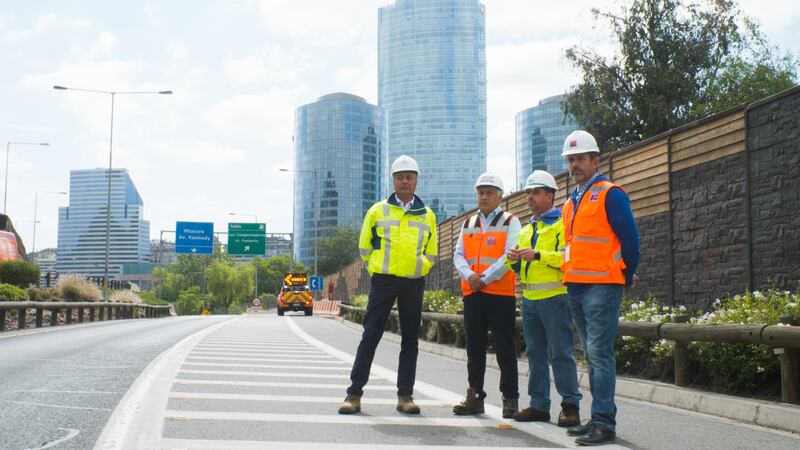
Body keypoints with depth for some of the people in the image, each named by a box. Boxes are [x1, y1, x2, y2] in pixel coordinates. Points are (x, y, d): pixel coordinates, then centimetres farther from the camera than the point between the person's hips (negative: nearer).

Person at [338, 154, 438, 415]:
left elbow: (431, 253, 19)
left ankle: (405, 395, 13)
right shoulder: (378, 211, 5)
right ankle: (354, 393, 1)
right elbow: (365, 247, 11)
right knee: (370, 336, -4)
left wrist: (416, 269, 10)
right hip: (383, 281, -2)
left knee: (410, 340, 5)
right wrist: (377, 271, 9)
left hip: (414, 284, 2)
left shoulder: (427, 216, 10)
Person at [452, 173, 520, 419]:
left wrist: (485, 278, -14)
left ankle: (510, 398, 5)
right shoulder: (468, 224, 18)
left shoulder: (510, 222, 2)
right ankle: (475, 396, 16)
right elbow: (458, 255, 10)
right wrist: (469, 276, -10)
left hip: (501, 293, -5)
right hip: (472, 294, 5)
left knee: (505, 349, -1)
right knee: (475, 348, 9)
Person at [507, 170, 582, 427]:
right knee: (535, 354, 9)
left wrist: (538, 255, -22)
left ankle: (571, 406, 0)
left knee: (560, 353, -6)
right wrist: (515, 260, 4)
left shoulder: (562, 224, -2)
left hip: (555, 297, -8)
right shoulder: (526, 229, 21)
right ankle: (539, 405, 16)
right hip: (530, 299, 8)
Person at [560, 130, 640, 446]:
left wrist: (627, 276, 0)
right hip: (575, 287, 8)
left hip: (601, 286, -8)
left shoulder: (610, 194, -6)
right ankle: (598, 419, 19)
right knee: (593, 356, 12)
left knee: (599, 354, -11)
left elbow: (629, 238, -7)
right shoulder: (570, 203, 18)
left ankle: (605, 423, -8)